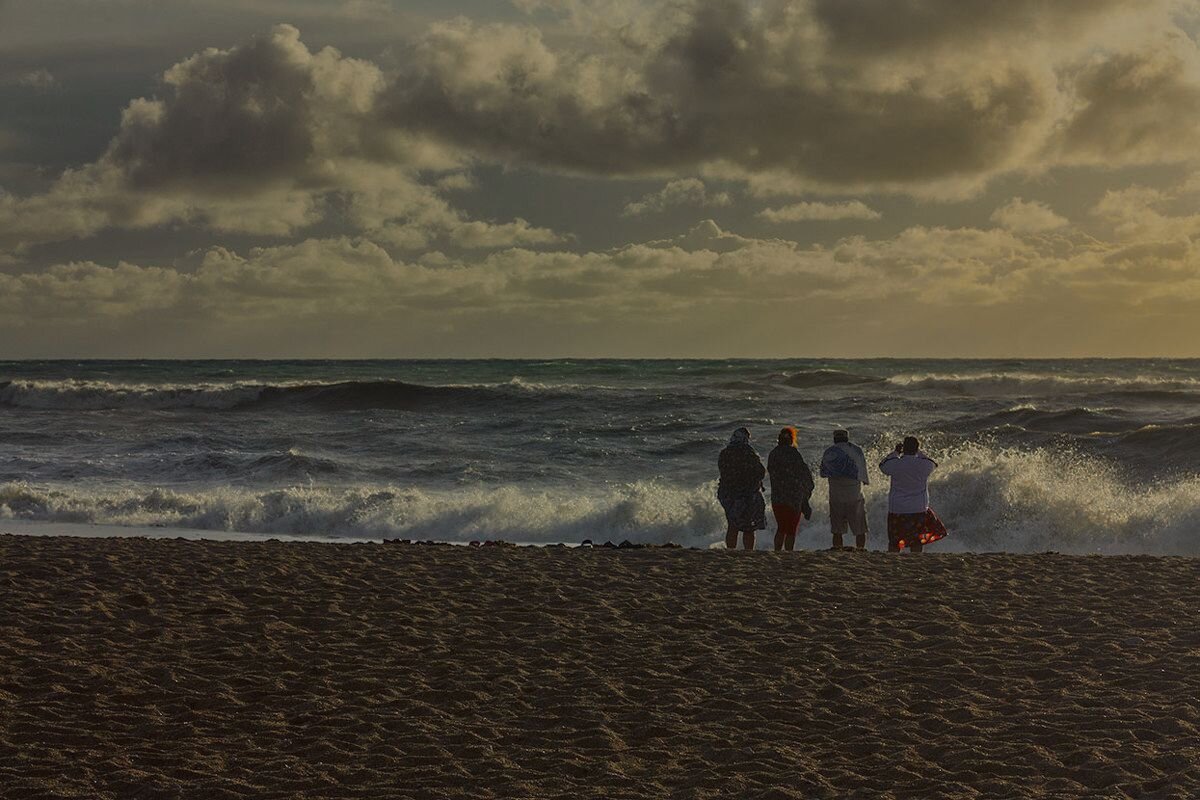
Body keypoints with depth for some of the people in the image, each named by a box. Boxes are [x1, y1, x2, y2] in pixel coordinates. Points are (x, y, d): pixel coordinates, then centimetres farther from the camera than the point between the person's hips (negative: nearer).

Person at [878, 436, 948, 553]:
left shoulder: (895, 464, -12)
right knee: (917, 541, 9)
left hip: (896, 509, -1)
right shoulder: (924, 465, -9)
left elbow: (883, 466, 11)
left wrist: (895, 453, 19)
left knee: (894, 541, 7)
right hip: (918, 509, 1)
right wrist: (918, 453, 22)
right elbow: (933, 465, 16)